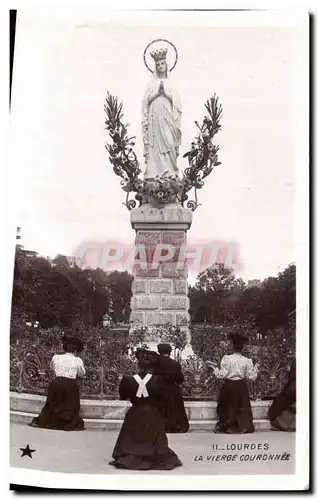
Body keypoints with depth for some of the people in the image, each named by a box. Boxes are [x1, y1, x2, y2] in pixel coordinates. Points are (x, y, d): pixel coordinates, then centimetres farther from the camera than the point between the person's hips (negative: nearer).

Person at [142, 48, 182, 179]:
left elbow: (175, 100, 5)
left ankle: (170, 171, -8)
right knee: (155, 145, -8)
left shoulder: (170, 83, 14)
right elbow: (147, 100, 5)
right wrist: (157, 92, -7)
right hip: (155, 117, 0)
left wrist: (165, 92, -6)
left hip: (167, 118, 1)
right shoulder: (152, 83, 13)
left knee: (169, 143, -9)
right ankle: (154, 172, -9)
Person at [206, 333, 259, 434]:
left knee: (227, 408, 12)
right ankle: (243, 427, 15)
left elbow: (221, 375, -12)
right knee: (242, 408, 14)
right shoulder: (247, 361, -6)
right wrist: (255, 368, 14)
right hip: (241, 387, 1)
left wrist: (215, 367, 4)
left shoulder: (226, 359, -12)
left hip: (228, 386, -1)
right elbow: (251, 377, -2)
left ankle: (226, 427, 15)